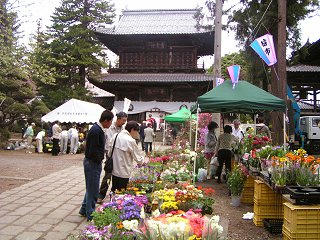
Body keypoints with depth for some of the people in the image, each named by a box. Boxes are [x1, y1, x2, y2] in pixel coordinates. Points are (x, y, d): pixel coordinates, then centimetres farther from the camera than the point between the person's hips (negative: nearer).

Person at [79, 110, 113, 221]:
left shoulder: (99, 129, 8)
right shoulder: (96, 131, -24)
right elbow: (93, 151, -26)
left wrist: (100, 159, 8)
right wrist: (100, 160, -12)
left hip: (95, 162, 10)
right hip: (92, 163, -10)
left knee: (91, 188, 21)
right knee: (93, 190, 2)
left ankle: (84, 210, 36)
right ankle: (90, 215, 16)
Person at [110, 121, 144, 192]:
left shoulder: (115, 136, 0)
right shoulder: (131, 141, -20)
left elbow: (109, 153, 10)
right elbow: (138, 159, -11)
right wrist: (143, 160, 9)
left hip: (114, 171, 7)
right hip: (123, 173, -7)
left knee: (114, 191, 20)